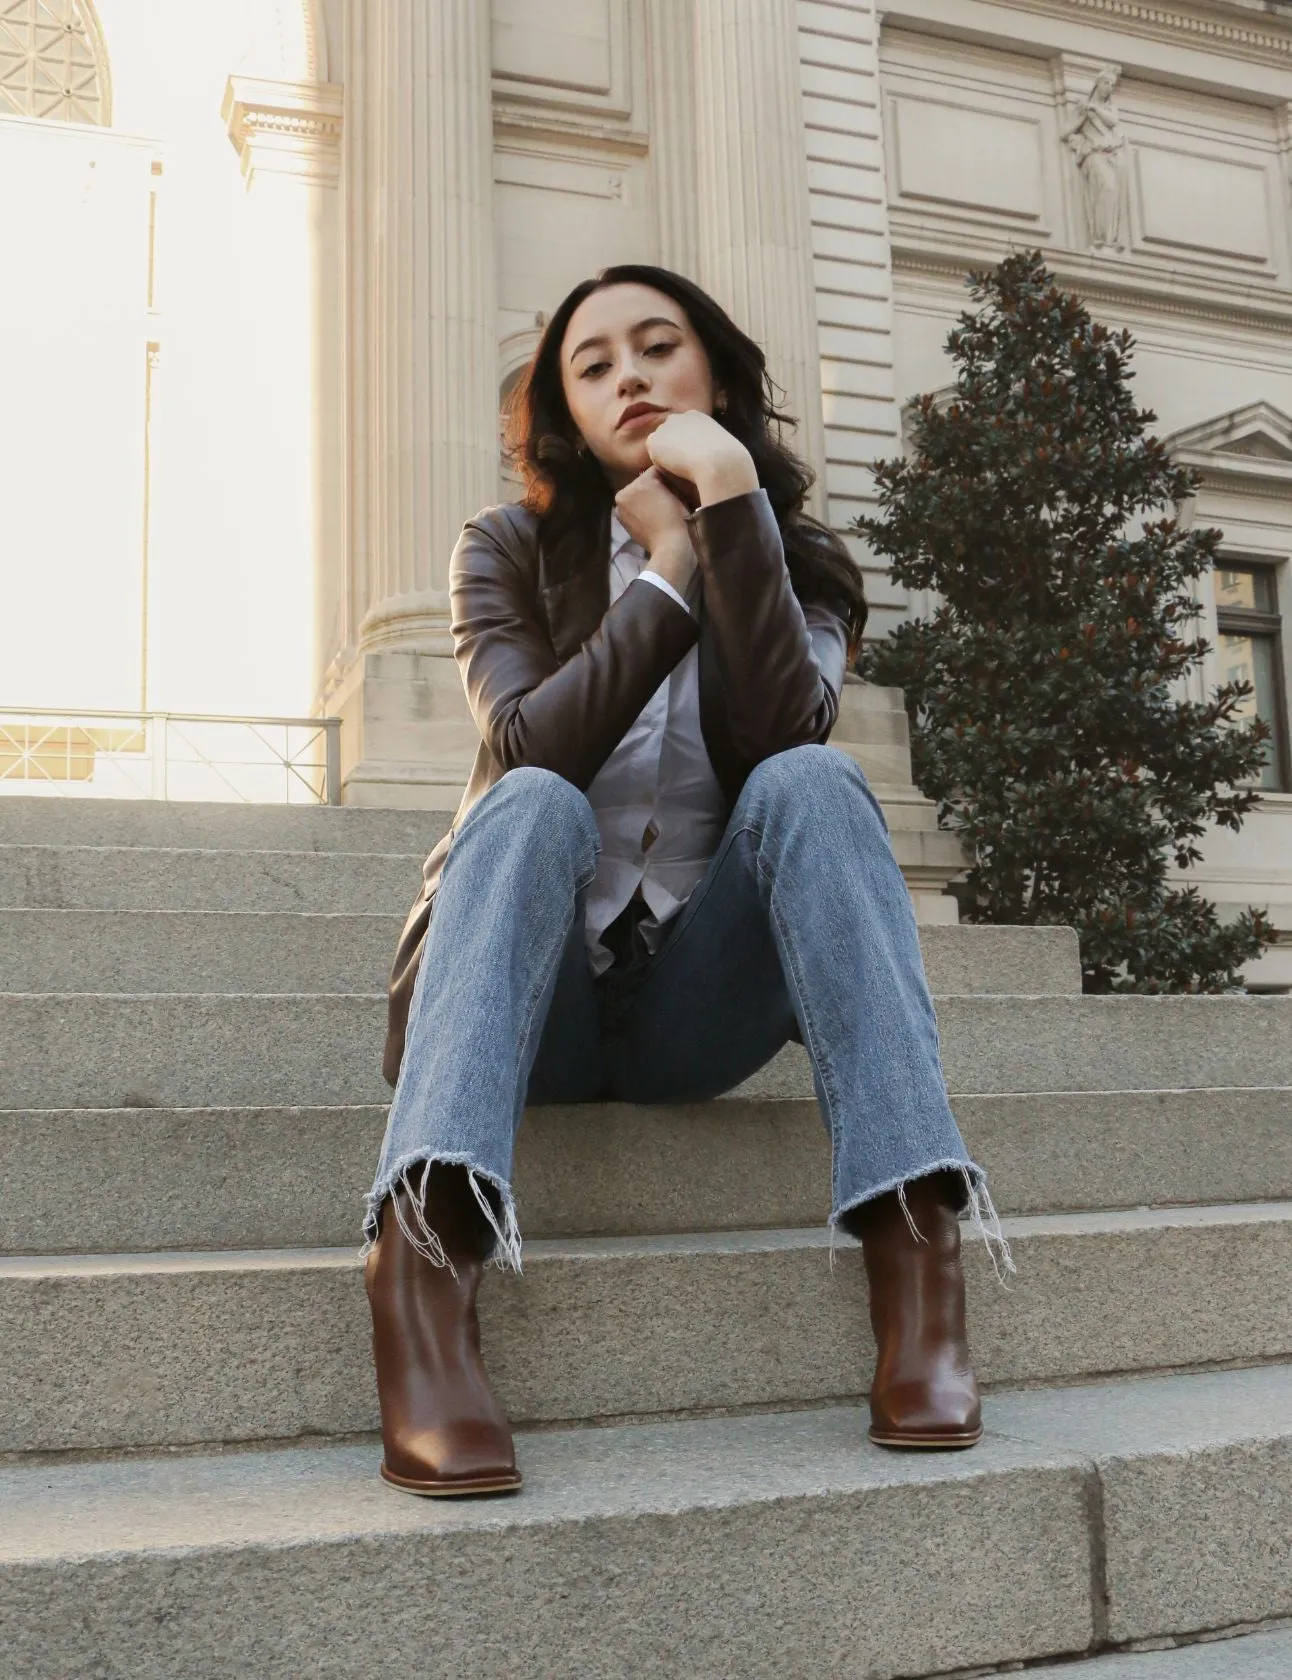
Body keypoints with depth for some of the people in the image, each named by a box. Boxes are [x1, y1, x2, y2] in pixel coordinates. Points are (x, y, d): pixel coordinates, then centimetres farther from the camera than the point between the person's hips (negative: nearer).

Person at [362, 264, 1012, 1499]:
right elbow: (531, 745, -15)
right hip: (536, 1009, -1)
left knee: (814, 783, -25)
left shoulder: (800, 563, 7)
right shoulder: (509, 551, 4)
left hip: (696, 1007, 1)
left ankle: (916, 1243, -36)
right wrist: (669, 567, -14)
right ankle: (419, 1262, -49)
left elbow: (785, 735, -16)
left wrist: (731, 501, -20)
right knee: (534, 804, -31)